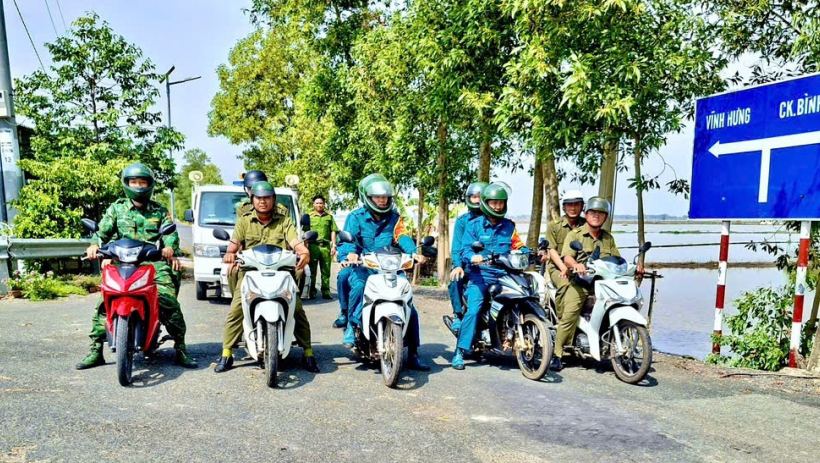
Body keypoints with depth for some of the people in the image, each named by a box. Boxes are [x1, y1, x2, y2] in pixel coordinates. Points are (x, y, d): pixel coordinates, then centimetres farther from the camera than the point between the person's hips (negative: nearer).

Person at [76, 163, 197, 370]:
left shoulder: (160, 211, 16)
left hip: (153, 262, -2)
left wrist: (170, 247, -20)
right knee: (104, 302, -12)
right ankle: (96, 350, 2)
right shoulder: (117, 208, 18)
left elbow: (170, 232, 3)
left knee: (169, 301, -18)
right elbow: (104, 229, 7)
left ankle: (181, 349, -7)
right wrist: (95, 244, -15)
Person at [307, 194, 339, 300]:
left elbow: (333, 231, 10)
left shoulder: (329, 216, 13)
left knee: (326, 271, 3)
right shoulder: (309, 216, 10)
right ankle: (312, 291, 7)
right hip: (313, 246, -1)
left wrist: (333, 245, 2)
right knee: (312, 270, 1)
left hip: (325, 246, 1)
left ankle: (326, 291, 8)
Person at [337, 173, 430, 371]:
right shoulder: (356, 217, 3)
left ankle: (412, 354, 3)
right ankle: (351, 325, -15)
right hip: (362, 266, -3)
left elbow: (403, 237, -3)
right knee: (358, 286, -38)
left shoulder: (394, 218, 13)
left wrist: (413, 252, -24)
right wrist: (350, 253, -35)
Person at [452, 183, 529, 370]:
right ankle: (460, 351, -14)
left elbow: (518, 247, 13)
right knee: (473, 310, -19)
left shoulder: (509, 226, 17)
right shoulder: (474, 225, 6)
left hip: (504, 275, 4)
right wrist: (472, 257, -25)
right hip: (480, 274, -3)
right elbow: (465, 249, -3)